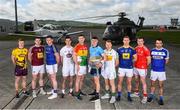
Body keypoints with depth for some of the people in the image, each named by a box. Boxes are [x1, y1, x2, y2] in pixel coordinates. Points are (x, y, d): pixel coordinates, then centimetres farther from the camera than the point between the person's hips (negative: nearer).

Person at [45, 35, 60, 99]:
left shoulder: (53, 47, -16)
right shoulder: (46, 47, 10)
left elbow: (57, 56, -16)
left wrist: (57, 64, -5)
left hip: (52, 65, -8)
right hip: (47, 64, 8)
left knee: (53, 79, -5)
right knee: (51, 78, 18)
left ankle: (55, 94, 1)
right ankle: (53, 90, 33)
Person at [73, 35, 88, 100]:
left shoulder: (86, 46, 10)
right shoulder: (77, 47, -10)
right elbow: (74, 56, -13)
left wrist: (87, 64, 13)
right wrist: (77, 65, -18)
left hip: (84, 65, 7)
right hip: (79, 65, -7)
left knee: (82, 79, 14)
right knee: (78, 79, -3)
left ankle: (80, 91, 27)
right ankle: (77, 94, 2)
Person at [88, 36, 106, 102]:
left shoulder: (99, 49, -14)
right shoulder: (90, 48, 11)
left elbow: (104, 57, -21)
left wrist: (101, 63, -33)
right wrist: (89, 61, 6)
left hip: (97, 66, -8)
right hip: (92, 66, 8)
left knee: (96, 81, -6)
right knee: (94, 80, 19)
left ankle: (97, 95, -2)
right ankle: (96, 91, 36)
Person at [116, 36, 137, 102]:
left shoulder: (132, 49, 1)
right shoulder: (119, 49, 0)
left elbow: (135, 58, 7)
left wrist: (130, 61, 3)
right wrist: (121, 62, -1)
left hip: (130, 68, 0)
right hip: (121, 68, 0)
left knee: (129, 82, 8)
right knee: (120, 82, 3)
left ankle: (129, 96, 19)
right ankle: (119, 95, 15)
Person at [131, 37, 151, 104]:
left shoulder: (145, 49, -14)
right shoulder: (136, 48, 6)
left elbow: (149, 60, -11)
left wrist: (145, 66, -2)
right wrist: (135, 64, 7)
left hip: (142, 68, -7)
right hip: (136, 67, 7)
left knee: (143, 82, -1)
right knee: (136, 81, 18)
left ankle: (145, 96, 7)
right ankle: (136, 93, 34)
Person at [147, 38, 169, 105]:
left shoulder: (165, 51, -4)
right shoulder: (152, 51, 0)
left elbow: (166, 60, 5)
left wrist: (161, 65, -1)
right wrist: (154, 64, 0)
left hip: (162, 71, -1)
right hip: (153, 70, 1)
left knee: (161, 85, 5)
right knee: (152, 84, 13)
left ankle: (161, 98, 16)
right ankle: (151, 96, 29)